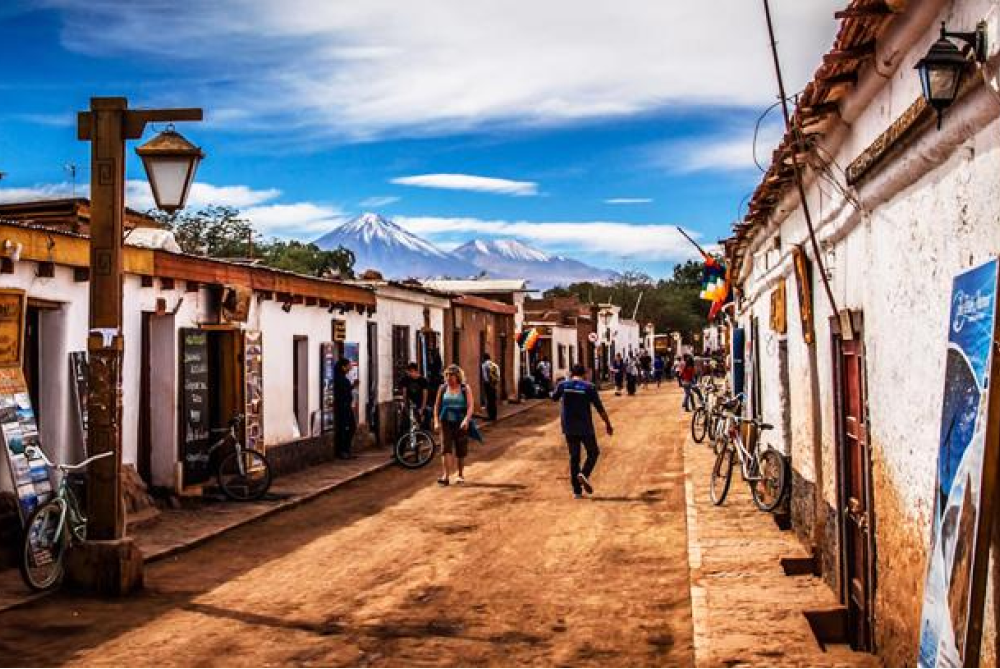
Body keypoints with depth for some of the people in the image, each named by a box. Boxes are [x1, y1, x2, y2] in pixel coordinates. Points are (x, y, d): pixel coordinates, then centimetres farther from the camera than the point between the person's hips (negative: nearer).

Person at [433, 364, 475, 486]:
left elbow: (470, 406, -8)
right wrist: (436, 421, -1)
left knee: (460, 451, 7)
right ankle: (446, 476, -16)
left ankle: (460, 475, 23)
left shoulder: (465, 389, -1)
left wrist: (466, 420, -22)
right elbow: (437, 406, 9)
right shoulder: (443, 389, 6)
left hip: (461, 424, -1)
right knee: (446, 448, -11)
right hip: (446, 422, 1)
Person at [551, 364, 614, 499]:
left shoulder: (563, 385, 0)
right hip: (585, 428, -3)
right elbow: (600, 408, -7)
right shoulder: (589, 387, -7)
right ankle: (584, 474, -12)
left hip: (569, 428, 3)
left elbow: (554, 398, 19)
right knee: (593, 453, 15)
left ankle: (577, 491, 7)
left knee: (574, 457, 10)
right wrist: (608, 424, 3)